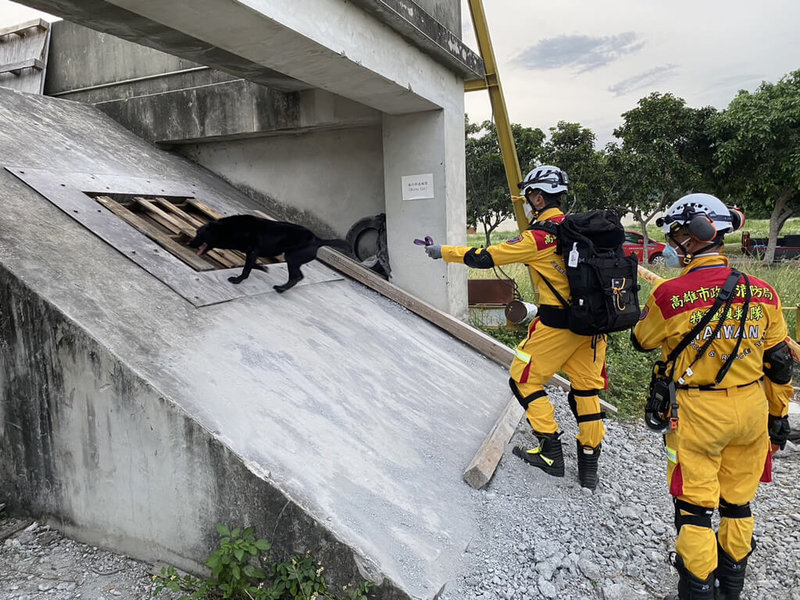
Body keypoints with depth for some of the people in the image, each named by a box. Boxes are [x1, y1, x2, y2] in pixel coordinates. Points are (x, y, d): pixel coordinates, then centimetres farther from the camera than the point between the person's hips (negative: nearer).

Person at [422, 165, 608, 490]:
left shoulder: (538, 237, -14)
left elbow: (485, 258, -11)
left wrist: (442, 251, 0)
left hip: (557, 323, -7)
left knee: (524, 379, 10)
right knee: (586, 388, 16)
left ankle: (551, 453, 15)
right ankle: (589, 462, 24)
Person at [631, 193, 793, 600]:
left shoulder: (669, 295, -17)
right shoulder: (761, 292, -3)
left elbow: (643, 341, 2)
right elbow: (779, 364, 4)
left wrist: (647, 308, 20)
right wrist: (778, 415, 16)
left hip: (698, 413, -5)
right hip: (752, 407, 5)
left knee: (694, 505, 9)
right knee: (737, 503, 20)